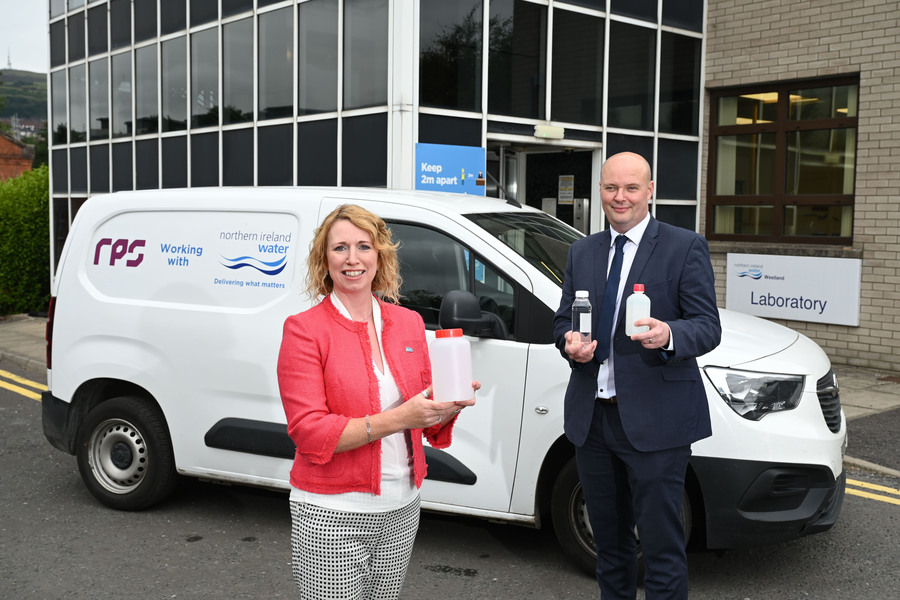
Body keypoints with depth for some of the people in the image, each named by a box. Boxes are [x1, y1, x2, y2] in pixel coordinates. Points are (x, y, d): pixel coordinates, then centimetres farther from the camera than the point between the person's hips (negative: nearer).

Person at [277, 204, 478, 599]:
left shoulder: (409, 323, 5)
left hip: (401, 509, 5)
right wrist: (398, 419, -23)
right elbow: (308, 432, -16)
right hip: (332, 514, -5)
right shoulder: (305, 329, -10)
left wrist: (448, 406, -11)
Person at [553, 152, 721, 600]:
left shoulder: (685, 247, -3)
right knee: (609, 538, 19)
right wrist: (569, 341, -7)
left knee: (661, 544, 0)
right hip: (592, 417, 5)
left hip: (654, 420, -5)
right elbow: (563, 319, 16)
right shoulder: (581, 252, 12)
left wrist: (669, 335, -30)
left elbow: (708, 326, -8)